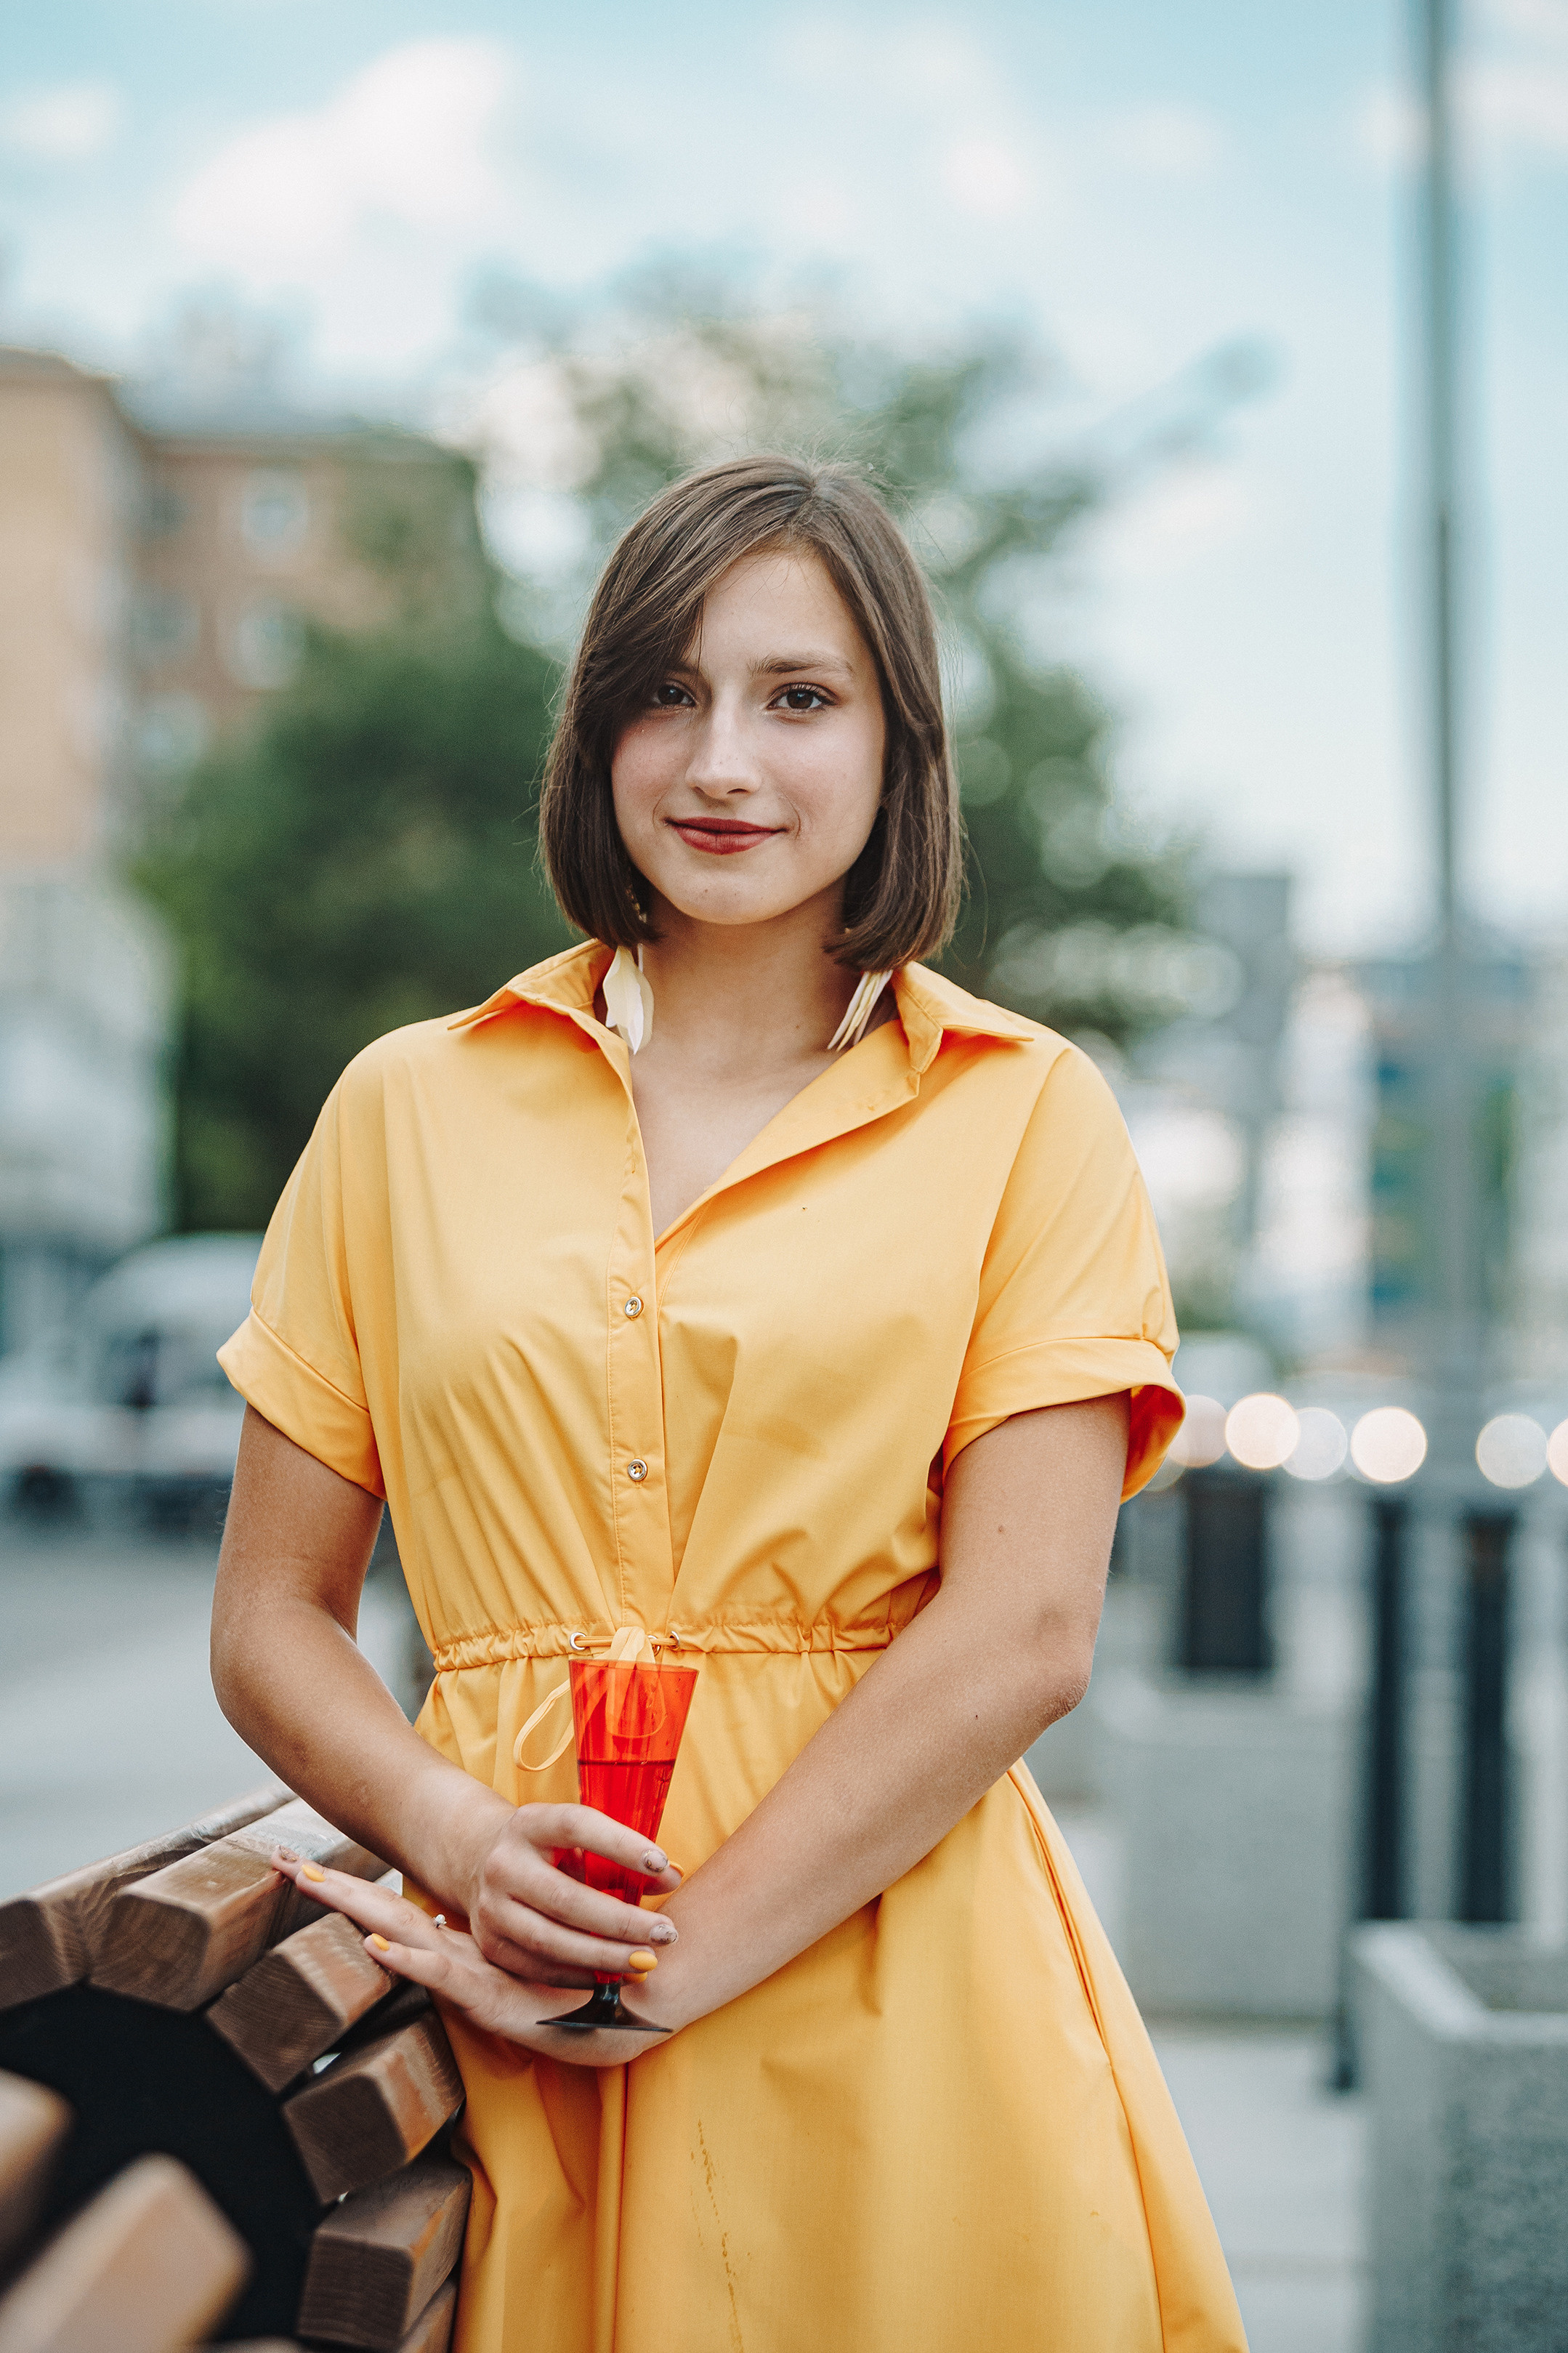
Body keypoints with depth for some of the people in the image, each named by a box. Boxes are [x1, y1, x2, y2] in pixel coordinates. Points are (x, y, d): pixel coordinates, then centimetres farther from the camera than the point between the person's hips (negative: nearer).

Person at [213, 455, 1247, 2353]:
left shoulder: (1023, 1113, 2)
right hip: (488, 2038, 2)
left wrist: (655, 1970, -14)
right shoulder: (412, 1107, 8)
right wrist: (455, 1835, -12)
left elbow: (1023, 1640, -8)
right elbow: (268, 1623, 8)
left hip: (884, 1995, -1)